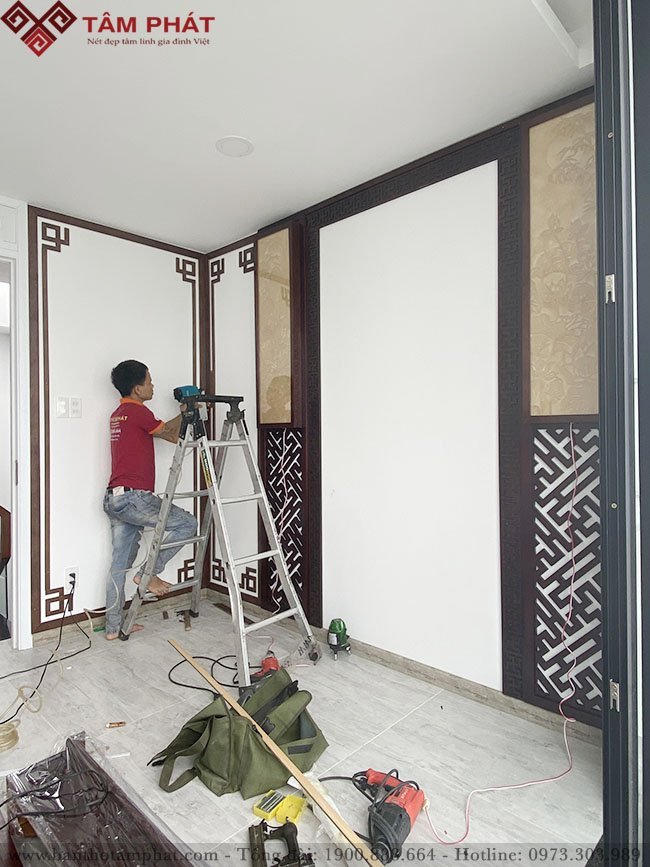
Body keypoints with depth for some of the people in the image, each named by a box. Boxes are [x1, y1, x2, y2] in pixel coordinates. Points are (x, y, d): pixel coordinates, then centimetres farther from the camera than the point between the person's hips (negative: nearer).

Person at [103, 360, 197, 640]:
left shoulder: (118, 414, 20)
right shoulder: (137, 411, -9)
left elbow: (164, 430, 23)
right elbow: (170, 434, 2)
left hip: (114, 498, 10)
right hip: (132, 496, -10)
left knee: (120, 564, 14)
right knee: (187, 523, -2)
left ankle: (113, 627, 21)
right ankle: (151, 572, 4)